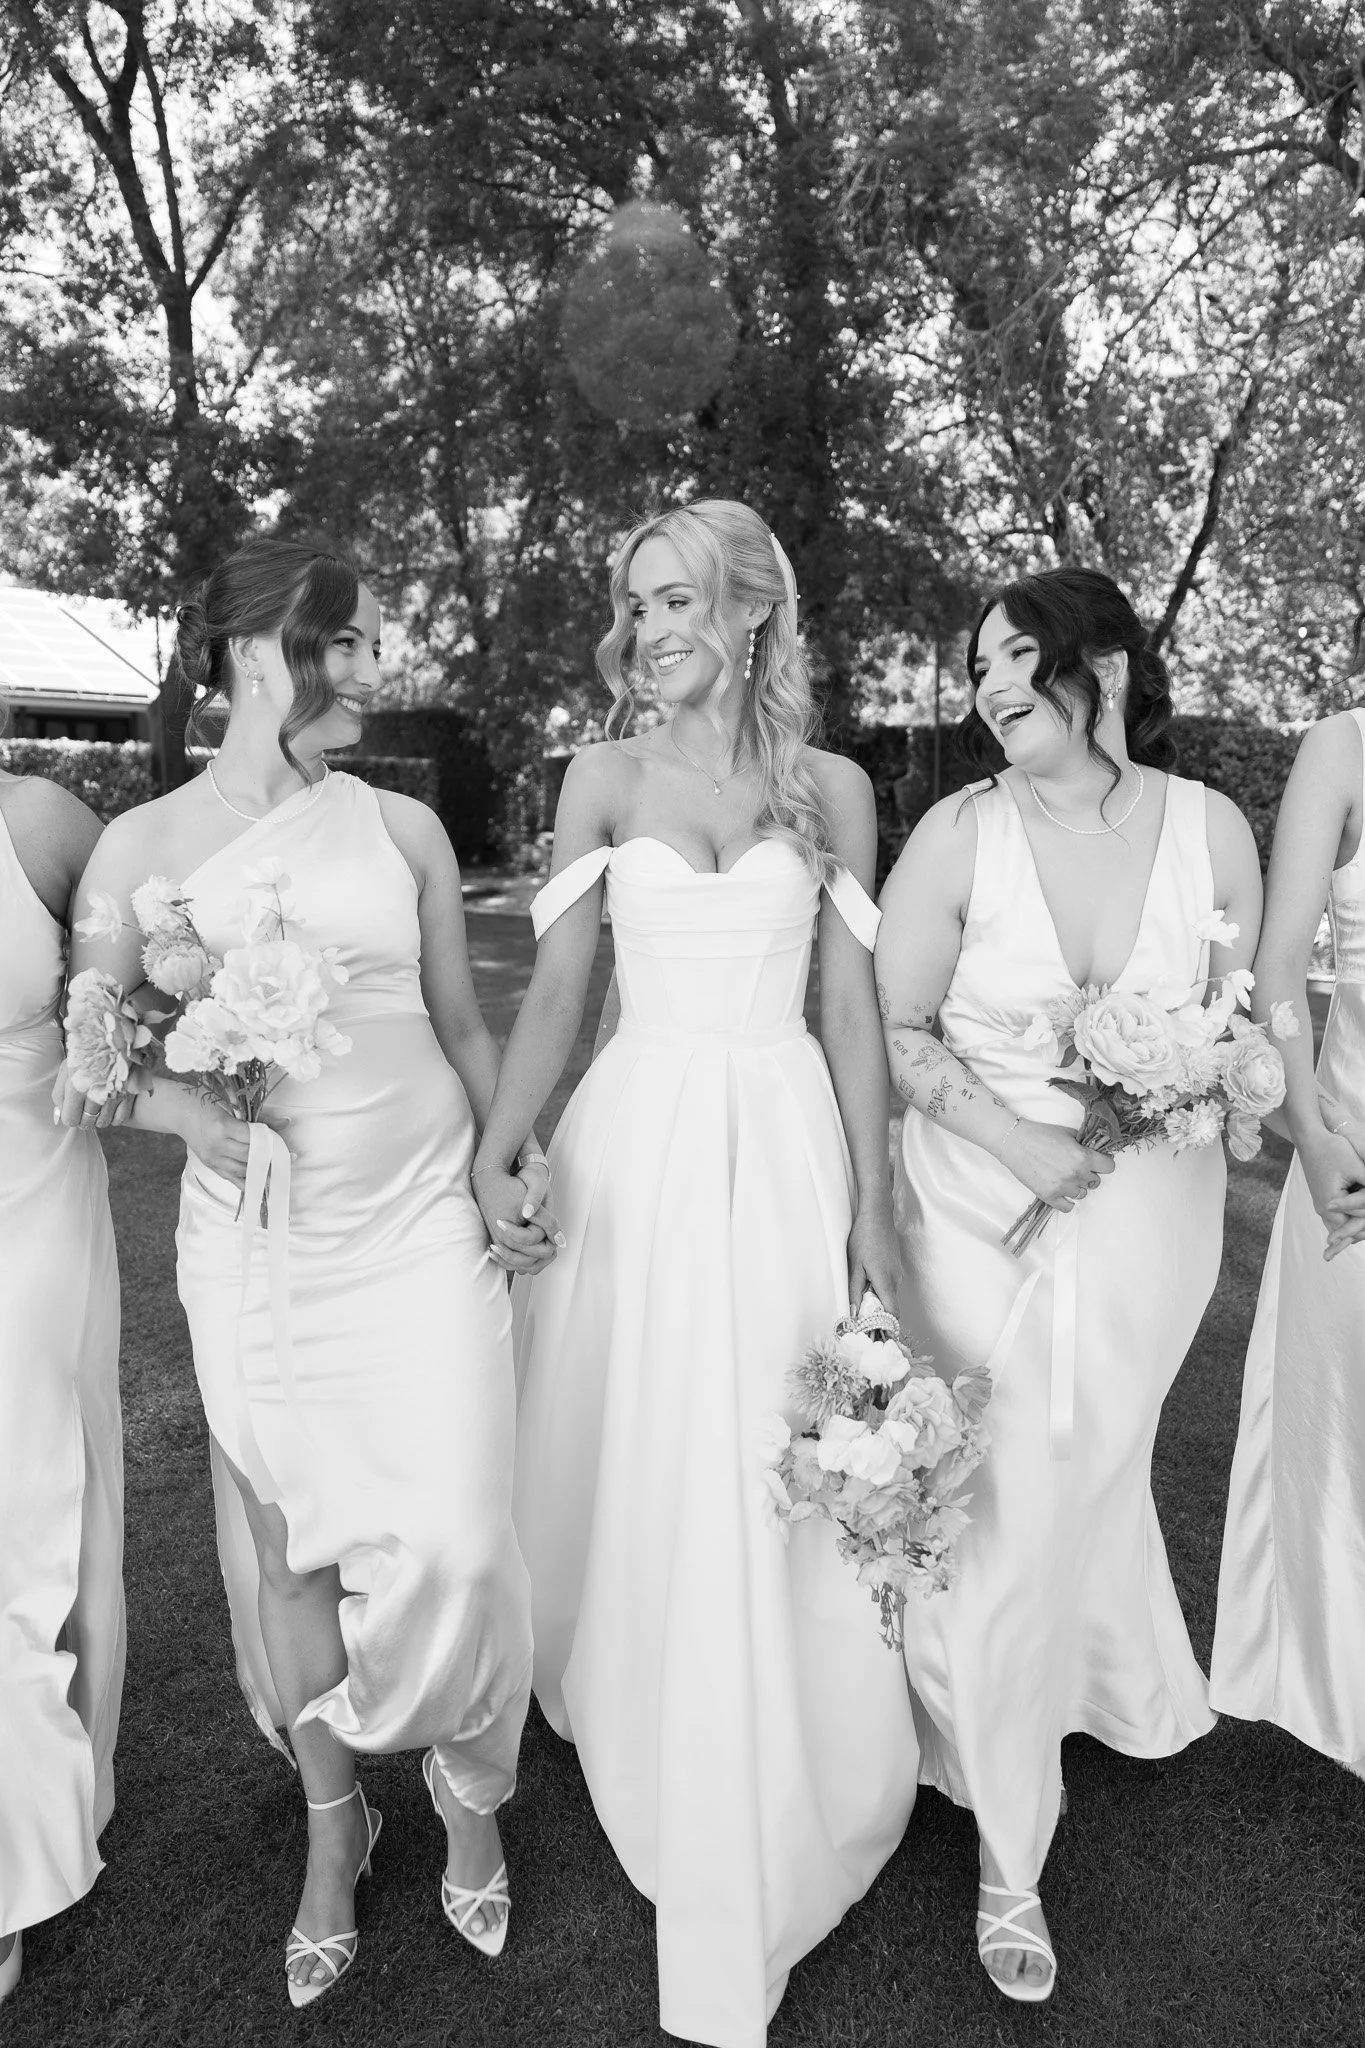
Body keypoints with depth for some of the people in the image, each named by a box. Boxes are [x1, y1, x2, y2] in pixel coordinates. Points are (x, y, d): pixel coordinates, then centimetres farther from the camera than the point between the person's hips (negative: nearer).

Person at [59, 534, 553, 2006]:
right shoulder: (144, 844, -1)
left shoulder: (402, 828, 4)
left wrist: (516, 1165, -1)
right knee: (290, 1545, 12)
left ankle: (468, 1792, 30)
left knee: (449, 1536, -2)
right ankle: (333, 1824, 38)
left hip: (426, 1222, 1)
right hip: (254, 1240, 0)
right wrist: (185, 1107, -16)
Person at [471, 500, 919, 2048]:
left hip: (785, 1148, 0)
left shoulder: (831, 788, 5)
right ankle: (649, 1752, 40)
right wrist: (494, 1155, -12)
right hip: (635, 1145, 1)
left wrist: (871, 1209, 0)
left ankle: (756, 1830, 27)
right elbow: (553, 991, 1)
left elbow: (851, 1011, 4)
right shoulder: (605, 778, 5)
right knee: (636, 1474, 11)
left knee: (772, 1492, 4)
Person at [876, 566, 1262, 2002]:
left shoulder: (1212, 829, -5)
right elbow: (897, 1033, -7)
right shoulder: (959, 835, -10)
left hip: (1147, 1212, 2)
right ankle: (1008, 1859, 27)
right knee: (991, 1504, 4)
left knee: (1079, 1482, 19)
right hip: (980, 1210, -1)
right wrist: (1014, 1139, -16)